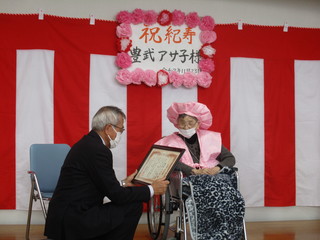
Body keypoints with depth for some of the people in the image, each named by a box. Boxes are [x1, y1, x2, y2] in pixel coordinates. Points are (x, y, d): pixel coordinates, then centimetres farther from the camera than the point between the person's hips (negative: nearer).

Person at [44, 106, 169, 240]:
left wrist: (123, 183, 25)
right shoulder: (97, 150, -18)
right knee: (134, 206, -8)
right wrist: (152, 190, -4)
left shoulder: (87, 143, 12)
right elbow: (116, 195, -15)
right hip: (74, 220, -10)